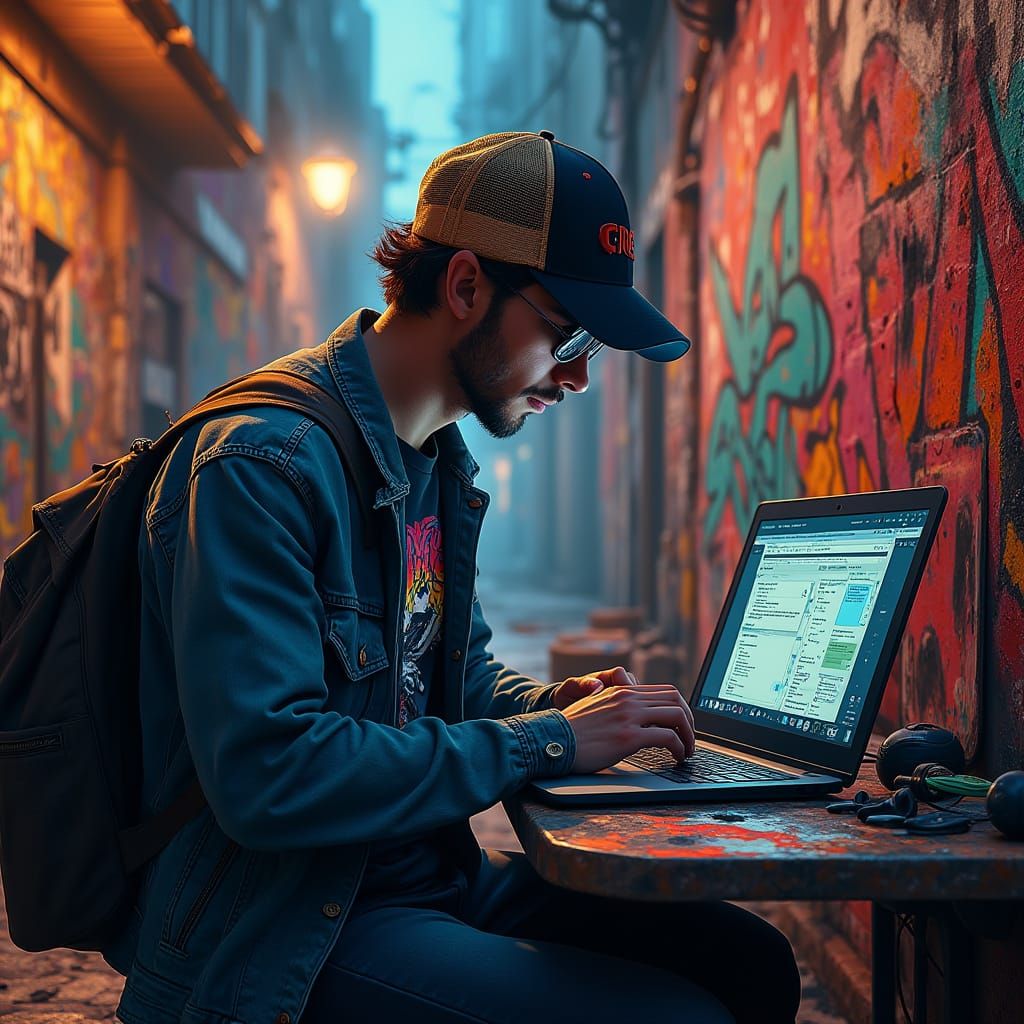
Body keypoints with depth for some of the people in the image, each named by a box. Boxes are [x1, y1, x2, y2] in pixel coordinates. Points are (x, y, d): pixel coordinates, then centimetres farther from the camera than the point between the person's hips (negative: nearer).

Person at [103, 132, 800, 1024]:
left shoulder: (440, 463, 11)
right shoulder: (262, 464, -20)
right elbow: (266, 775, -28)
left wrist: (557, 706, 0)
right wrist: (545, 741, -21)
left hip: (434, 874, 9)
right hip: (283, 943, -9)